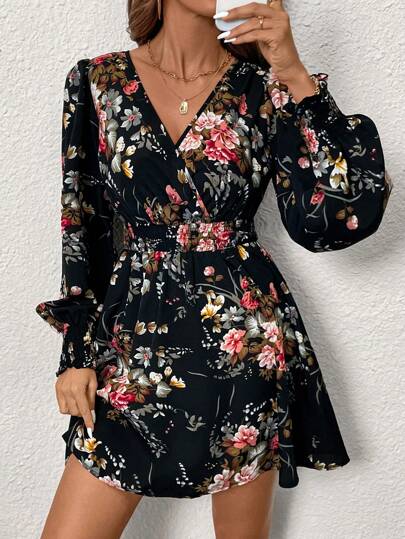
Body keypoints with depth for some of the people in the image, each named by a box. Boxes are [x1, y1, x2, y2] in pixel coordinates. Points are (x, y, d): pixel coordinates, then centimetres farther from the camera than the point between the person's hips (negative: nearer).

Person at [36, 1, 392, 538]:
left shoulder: (263, 88, 1)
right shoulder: (96, 81, 4)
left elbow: (332, 222, -10)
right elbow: (82, 228, 6)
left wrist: (295, 76, -12)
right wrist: (77, 350, 4)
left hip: (247, 336, 0)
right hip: (131, 342, 1)